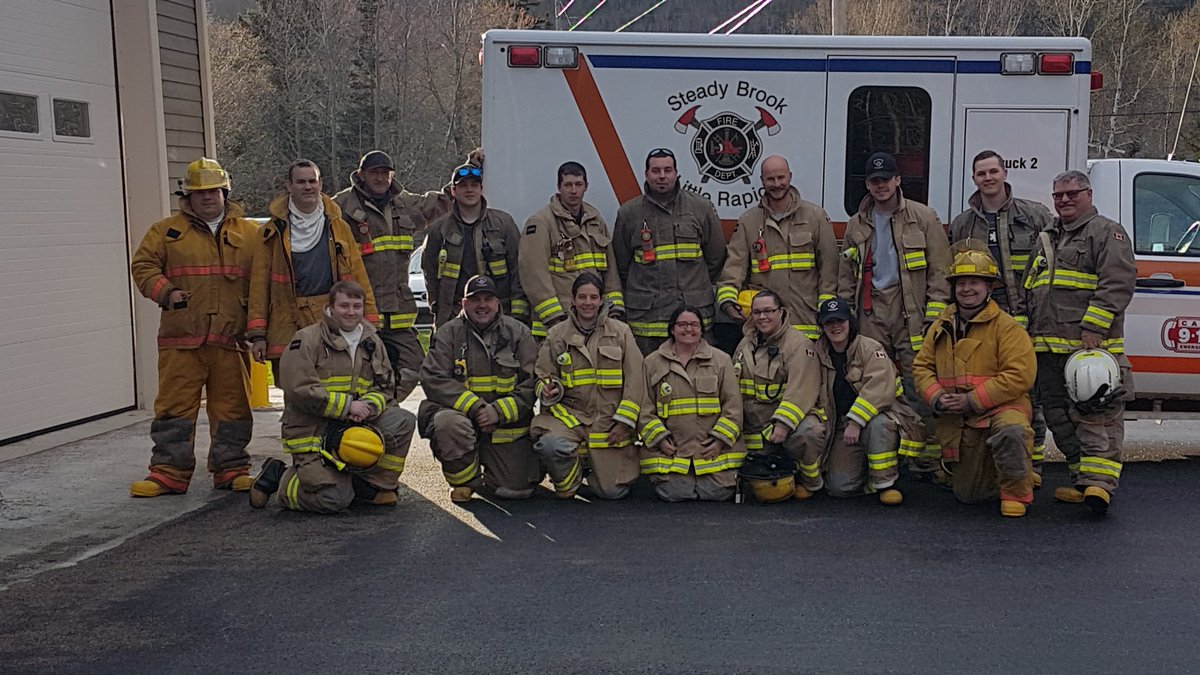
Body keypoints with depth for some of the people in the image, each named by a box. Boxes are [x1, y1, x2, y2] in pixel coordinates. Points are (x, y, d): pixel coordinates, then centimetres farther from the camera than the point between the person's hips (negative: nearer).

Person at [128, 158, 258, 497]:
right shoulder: (167, 231, 9)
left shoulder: (248, 233, 11)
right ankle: (169, 472, 9)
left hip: (230, 339, 1)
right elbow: (143, 265, 9)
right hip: (181, 339, -1)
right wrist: (166, 292, -8)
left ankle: (231, 469, 17)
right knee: (175, 406, 1)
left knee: (232, 406, 6)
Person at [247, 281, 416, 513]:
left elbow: (385, 387, 10)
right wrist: (348, 406, -19)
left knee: (403, 421, -14)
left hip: (354, 425, 6)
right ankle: (278, 476, 10)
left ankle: (374, 485, 1)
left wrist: (368, 405, -14)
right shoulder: (307, 340, -9)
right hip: (313, 430, -6)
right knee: (335, 500, -18)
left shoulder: (372, 342, 11)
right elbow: (300, 391, -18)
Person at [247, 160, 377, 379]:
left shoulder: (338, 228, 12)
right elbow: (259, 284, 4)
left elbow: (358, 277, 10)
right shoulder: (274, 231, 7)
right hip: (289, 331, -1)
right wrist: (258, 334, -2)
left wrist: (369, 326, 4)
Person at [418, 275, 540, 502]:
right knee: (448, 423, -37)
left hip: (507, 427, 1)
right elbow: (433, 379, -10)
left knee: (518, 489, -10)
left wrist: (499, 411, -16)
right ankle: (464, 481, -6)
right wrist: (475, 407, -20)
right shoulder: (448, 333, 2)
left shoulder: (518, 332, 4)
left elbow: (533, 382, -2)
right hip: (461, 413, -1)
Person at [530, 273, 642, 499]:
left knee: (612, 492, -5)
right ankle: (567, 482, 1)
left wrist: (625, 421, -6)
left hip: (610, 420, 0)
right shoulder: (556, 334, 7)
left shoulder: (621, 332, 5)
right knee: (550, 444, -35)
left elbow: (635, 381, 2)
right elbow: (543, 377, 11)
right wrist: (550, 391, -14)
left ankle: (594, 469, 32)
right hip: (569, 414, 0)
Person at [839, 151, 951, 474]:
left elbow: (940, 270, 0)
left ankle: (926, 460, 1)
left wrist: (934, 315, -7)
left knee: (918, 387, -6)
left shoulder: (923, 217, 2)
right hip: (871, 312, 4)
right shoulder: (857, 224, 15)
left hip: (912, 313, -3)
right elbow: (846, 276, 19)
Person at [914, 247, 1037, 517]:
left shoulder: (1006, 327, -8)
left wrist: (972, 400, -20)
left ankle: (1015, 492, -16)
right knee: (968, 495, 5)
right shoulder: (941, 327, 10)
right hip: (958, 422, 5)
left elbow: (1019, 375, -17)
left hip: (1000, 407, -5)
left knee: (1010, 431, -42)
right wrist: (937, 397, -9)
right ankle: (995, 474, 38)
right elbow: (922, 366, 12)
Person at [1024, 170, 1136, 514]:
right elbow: (1030, 290, 29)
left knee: (1096, 416, -10)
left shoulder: (1107, 232, 1)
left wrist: (1093, 328, -19)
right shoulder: (1046, 239, 24)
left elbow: (1118, 283, -11)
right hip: (1047, 348, 8)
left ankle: (1098, 483, -14)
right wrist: (1029, 332, 19)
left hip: (1091, 345, -8)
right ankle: (1083, 480, 16)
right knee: (1059, 418, 9)